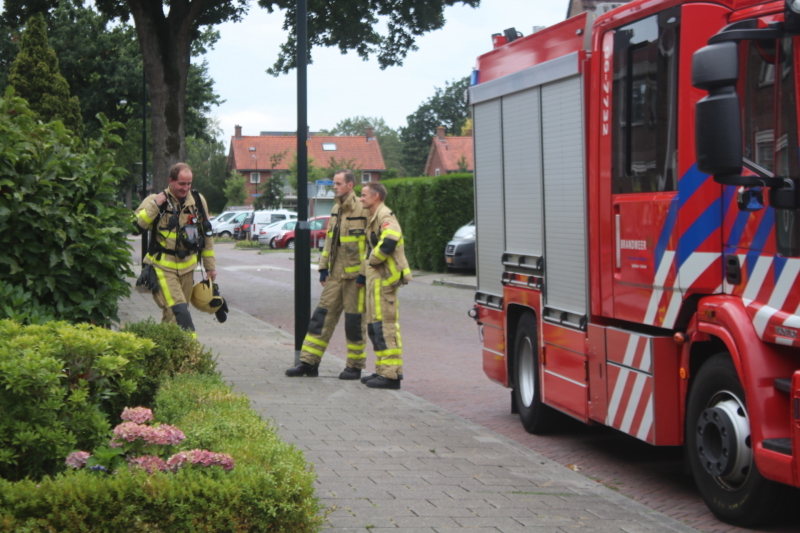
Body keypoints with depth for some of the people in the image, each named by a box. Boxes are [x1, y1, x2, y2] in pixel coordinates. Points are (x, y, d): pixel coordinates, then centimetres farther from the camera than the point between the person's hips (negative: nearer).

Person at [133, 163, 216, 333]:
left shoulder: (198, 200, 7)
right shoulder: (156, 200, -6)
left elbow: (206, 234, 16)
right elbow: (135, 225, -19)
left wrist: (210, 266, 17)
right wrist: (155, 205, -24)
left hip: (187, 268, 5)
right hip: (163, 268, -5)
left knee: (171, 315, 9)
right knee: (178, 312, -18)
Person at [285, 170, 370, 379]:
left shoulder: (363, 210, -12)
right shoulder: (336, 209, 13)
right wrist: (323, 268, 16)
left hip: (354, 275, -8)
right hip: (335, 274, 8)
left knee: (354, 321, 0)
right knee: (322, 316, 6)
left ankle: (355, 366, 11)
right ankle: (309, 362, 8)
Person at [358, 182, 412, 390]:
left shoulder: (385, 216, -14)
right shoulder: (374, 218, 20)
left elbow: (390, 241, -29)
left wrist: (372, 260, -16)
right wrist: (364, 271, 21)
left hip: (384, 278, -11)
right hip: (376, 278, 11)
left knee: (384, 325, -11)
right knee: (374, 326, 14)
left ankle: (391, 374, -11)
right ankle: (383, 371, 20)